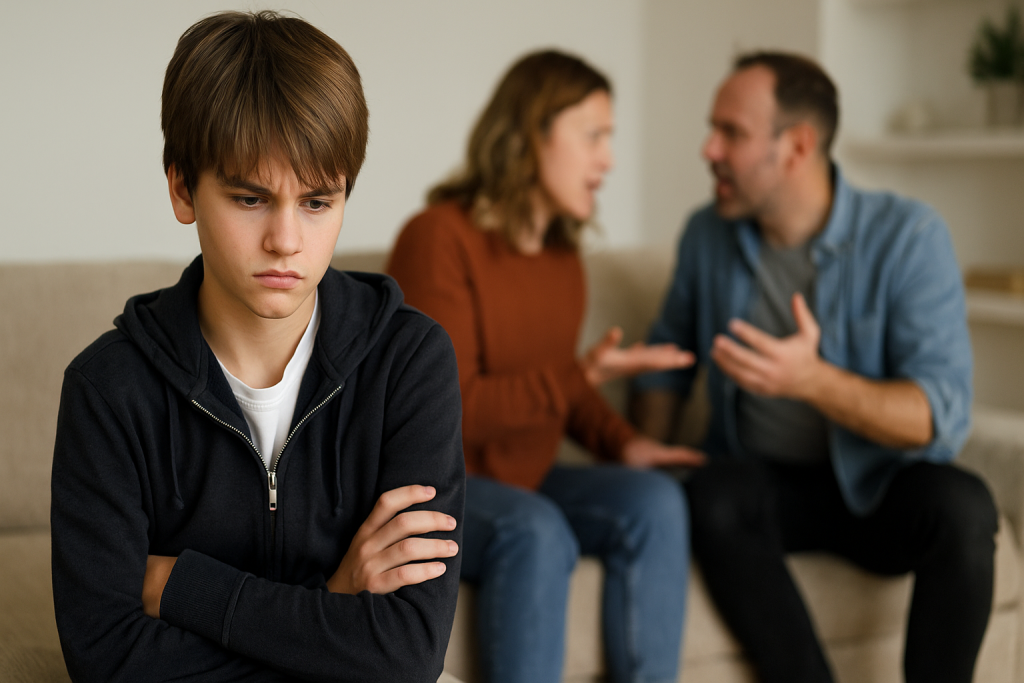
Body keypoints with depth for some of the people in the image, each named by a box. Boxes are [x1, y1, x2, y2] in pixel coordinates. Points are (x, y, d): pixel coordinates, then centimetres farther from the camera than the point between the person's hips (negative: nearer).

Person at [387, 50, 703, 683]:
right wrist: (585, 375, -29)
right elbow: (449, 407, -22)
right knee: (536, 531, -35)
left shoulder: (562, 250, 7)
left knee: (655, 500, -17)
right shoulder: (440, 238, -17)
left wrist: (619, 440, 1)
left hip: (524, 480, 7)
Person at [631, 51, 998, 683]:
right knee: (716, 495, -32)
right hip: (768, 485, 2)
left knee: (962, 506, -34)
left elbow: (942, 416, -21)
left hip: (883, 488, -2)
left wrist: (813, 380, -37)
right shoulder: (709, 235, -1)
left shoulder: (908, 236, -13)